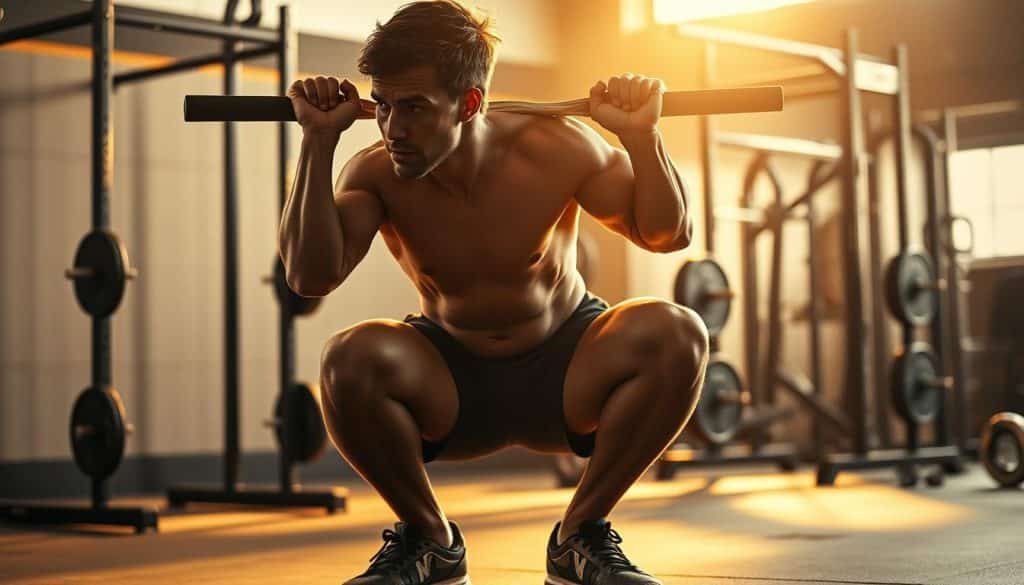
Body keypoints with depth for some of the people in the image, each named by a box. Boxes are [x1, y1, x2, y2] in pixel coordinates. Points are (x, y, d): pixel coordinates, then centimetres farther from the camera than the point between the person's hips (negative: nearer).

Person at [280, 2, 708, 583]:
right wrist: (319, 143, -32)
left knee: (678, 335, -29)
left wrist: (643, 137, -30)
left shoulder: (555, 150, -19)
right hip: (449, 380, 0)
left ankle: (582, 536, -7)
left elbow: (668, 235, -13)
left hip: (563, 370, 0)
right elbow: (310, 276, -30)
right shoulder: (377, 174, -17)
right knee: (350, 358, -33)